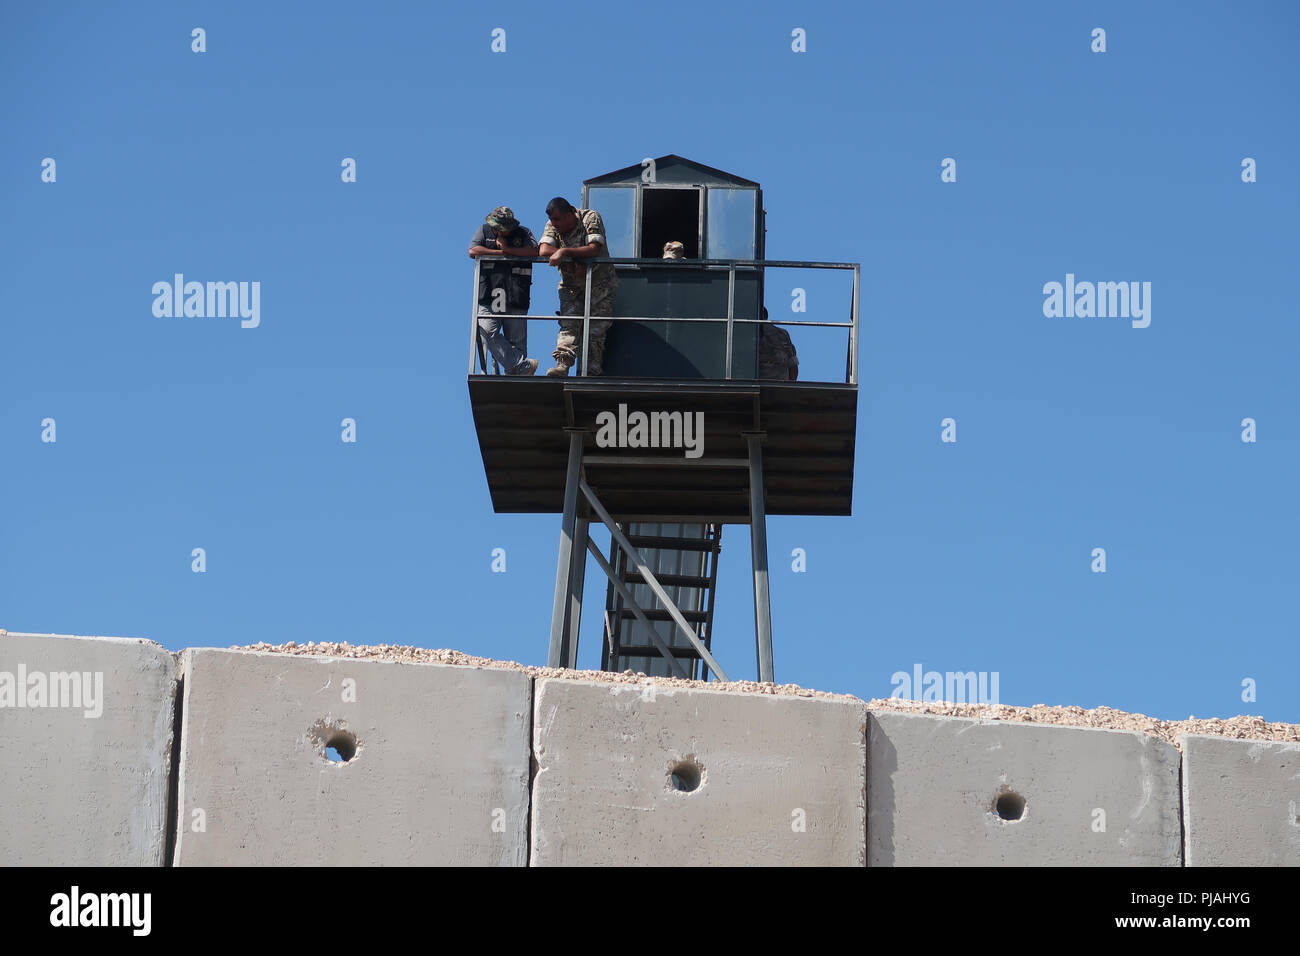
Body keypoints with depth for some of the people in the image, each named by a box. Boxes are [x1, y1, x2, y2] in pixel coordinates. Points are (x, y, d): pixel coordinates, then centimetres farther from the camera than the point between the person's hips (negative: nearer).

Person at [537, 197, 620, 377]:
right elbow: (544, 250, -17)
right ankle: (562, 365, -31)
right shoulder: (552, 226, -1)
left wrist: (564, 252, -29)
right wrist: (574, 261, -24)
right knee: (568, 325, -17)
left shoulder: (591, 218, -13)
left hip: (599, 284, -3)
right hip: (571, 286, 3)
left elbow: (594, 249, -25)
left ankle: (593, 372, -5)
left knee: (595, 330, -8)